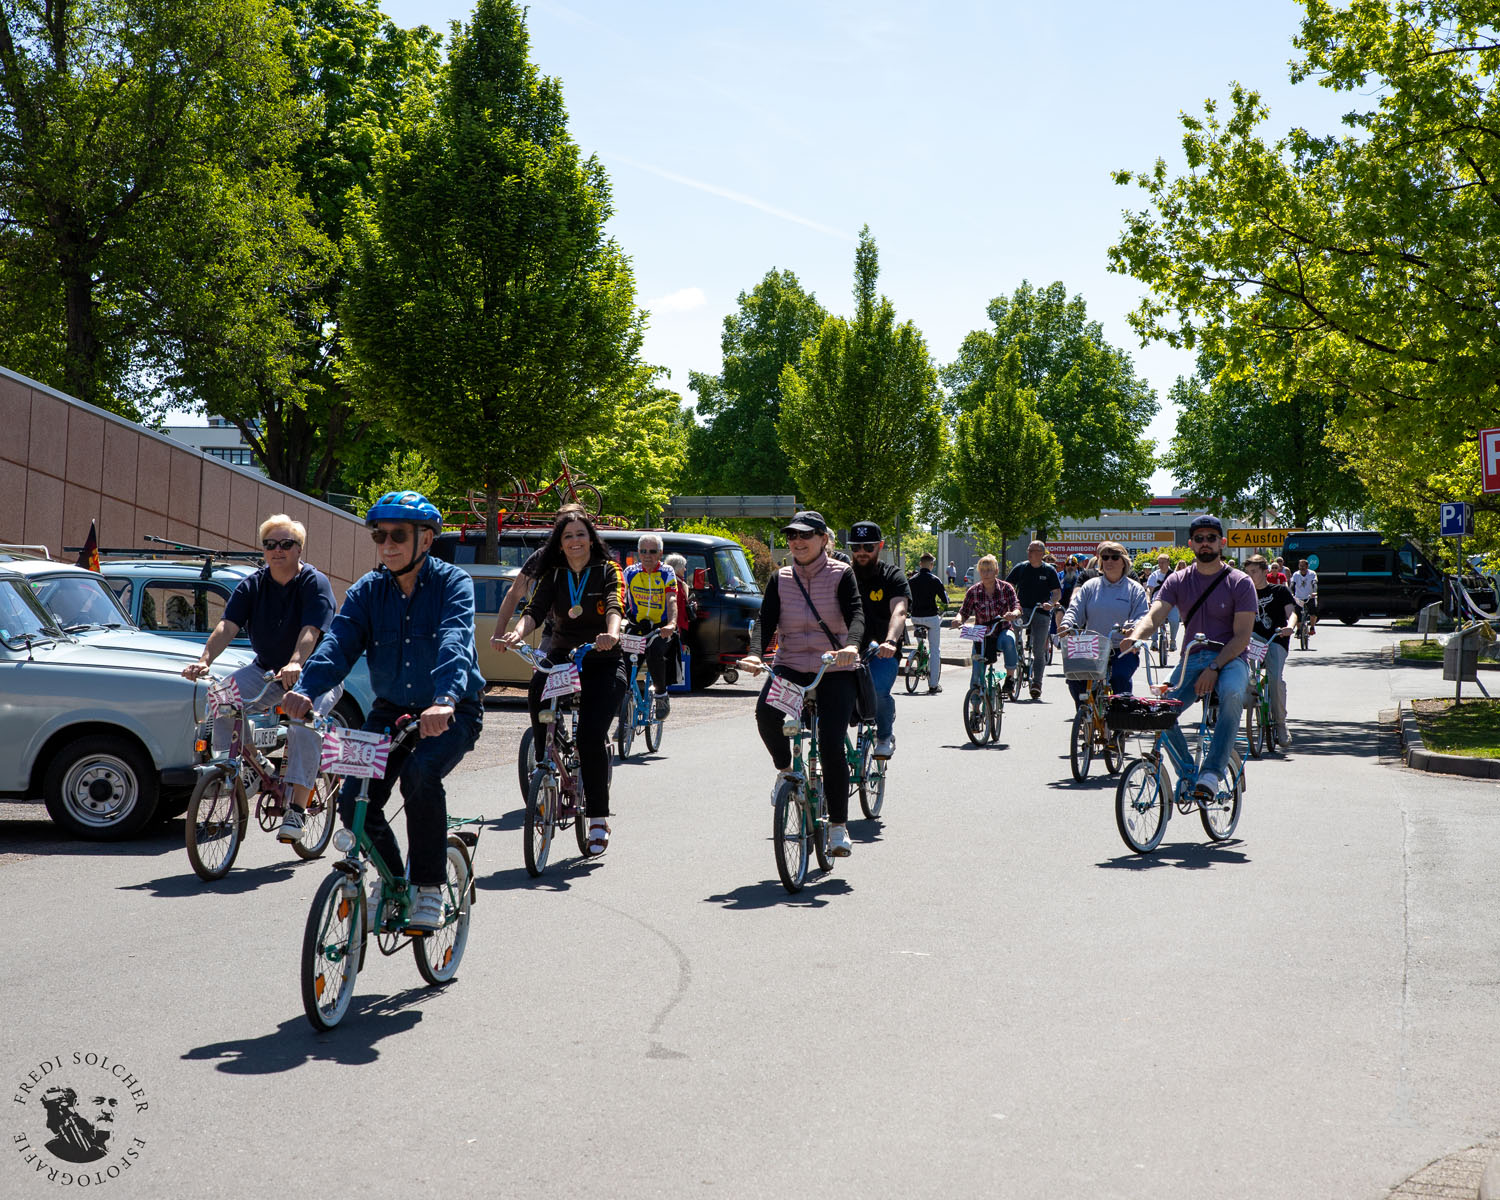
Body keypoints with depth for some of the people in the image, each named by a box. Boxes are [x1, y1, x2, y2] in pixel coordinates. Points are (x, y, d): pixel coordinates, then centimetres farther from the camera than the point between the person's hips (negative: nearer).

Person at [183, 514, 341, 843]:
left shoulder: (315, 583, -13)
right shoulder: (252, 585, 0)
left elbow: (311, 631, -30)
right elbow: (227, 625, -15)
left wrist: (295, 664, -49)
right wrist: (204, 660, -33)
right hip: (267, 669, 5)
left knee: (304, 724, -31)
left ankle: (296, 809, -25)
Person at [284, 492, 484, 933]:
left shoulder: (452, 583, -13)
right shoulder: (367, 590, -1)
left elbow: (455, 643, -31)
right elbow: (339, 642, -16)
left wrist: (445, 701, -49)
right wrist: (305, 689, -35)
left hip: (451, 713, -4)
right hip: (391, 710, 4)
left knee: (420, 774, -32)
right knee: (354, 801, -12)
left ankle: (429, 885, -12)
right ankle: (390, 875, 16)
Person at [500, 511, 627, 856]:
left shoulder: (609, 571, 2)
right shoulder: (553, 576, 10)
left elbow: (615, 606, -17)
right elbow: (535, 609, -6)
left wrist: (612, 634, -40)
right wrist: (517, 632, -29)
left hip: (602, 662, -3)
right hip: (561, 656, 3)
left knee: (591, 733, -20)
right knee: (537, 689, -30)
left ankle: (599, 817, -10)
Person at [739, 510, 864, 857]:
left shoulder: (841, 574, -2)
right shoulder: (780, 579, 7)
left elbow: (856, 614, -15)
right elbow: (766, 621, -2)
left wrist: (852, 646, -37)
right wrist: (754, 654, -23)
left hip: (835, 670, -2)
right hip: (791, 665, 2)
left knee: (831, 745, -14)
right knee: (765, 712, -29)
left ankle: (838, 826, 1)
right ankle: (785, 769, 1)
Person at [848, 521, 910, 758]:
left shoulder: (893, 576, 0)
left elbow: (899, 611, -18)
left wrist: (890, 641, -38)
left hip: (882, 653, -2)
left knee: (877, 691, -28)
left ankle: (885, 735, 3)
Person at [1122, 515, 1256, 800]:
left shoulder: (1239, 582, 0)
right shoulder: (1178, 581, 8)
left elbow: (1242, 636, -7)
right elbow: (1154, 615, -7)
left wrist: (1214, 668, -21)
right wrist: (1135, 636, -31)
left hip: (1230, 659, -3)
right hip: (1192, 658, 3)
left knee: (1232, 694, -37)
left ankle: (1211, 772, -33)